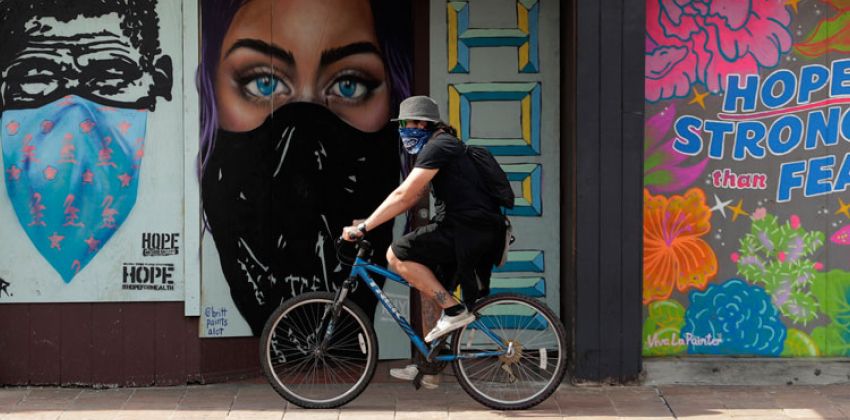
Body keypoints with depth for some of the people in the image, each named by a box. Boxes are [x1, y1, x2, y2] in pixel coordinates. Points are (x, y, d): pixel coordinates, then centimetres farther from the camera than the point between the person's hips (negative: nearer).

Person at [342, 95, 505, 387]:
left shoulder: (438, 147, -10)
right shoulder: (438, 147, 23)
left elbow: (403, 195, -16)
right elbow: (410, 199, 24)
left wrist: (363, 228, -14)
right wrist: (369, 223, 17)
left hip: (468, 229, -10)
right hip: (482, 232, 10)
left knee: (397, 255, -12)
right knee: (435, 294, 17)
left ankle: (454, 311, -10)